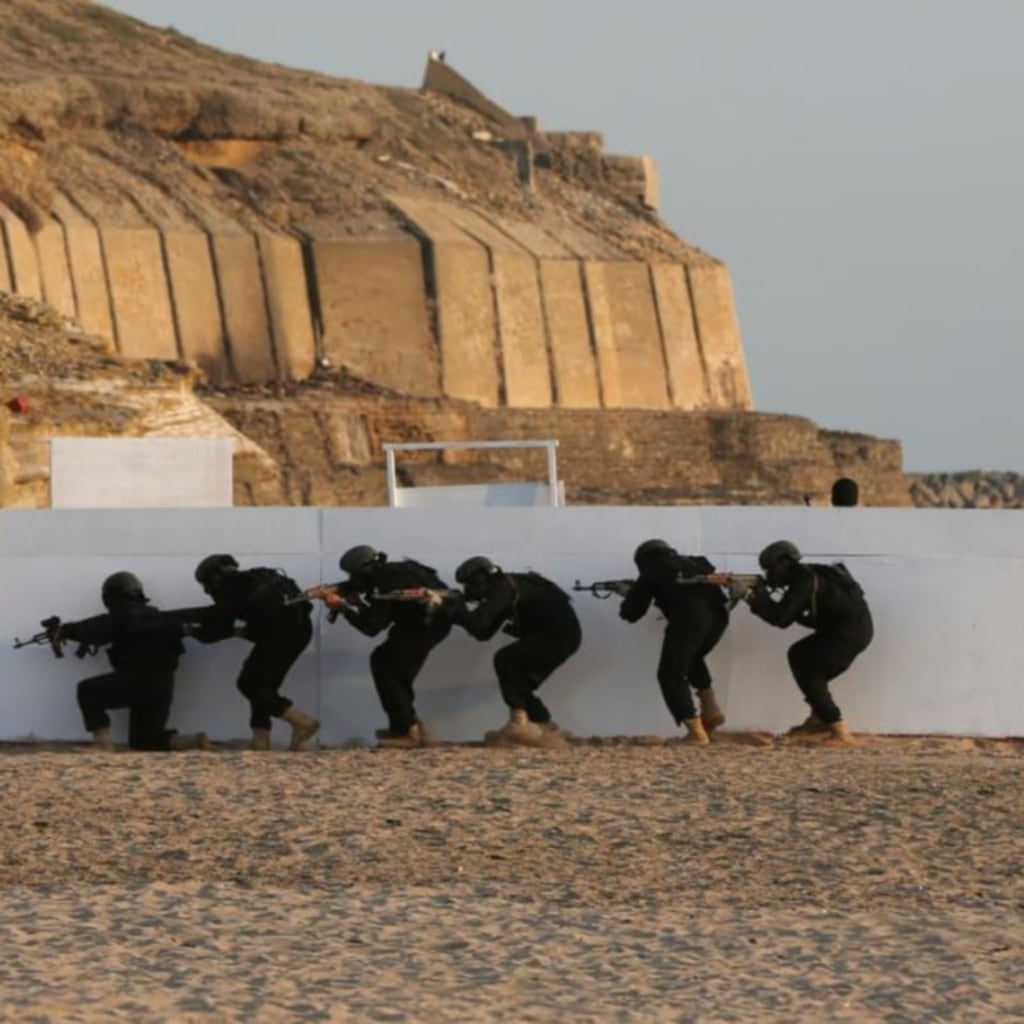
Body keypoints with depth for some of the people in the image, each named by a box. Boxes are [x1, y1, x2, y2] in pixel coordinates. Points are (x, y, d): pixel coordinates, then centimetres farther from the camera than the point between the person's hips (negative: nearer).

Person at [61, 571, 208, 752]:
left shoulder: (125, 617, -4)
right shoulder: (152, 616, 22)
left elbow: (95, 630, -7)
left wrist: (66, 630, 10)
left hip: (138, 682, -8)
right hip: (162, 687, 8)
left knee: (87, 691, 8)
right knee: (143, 741, 18)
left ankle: (104, 744, -5)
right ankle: (196, 741, -1)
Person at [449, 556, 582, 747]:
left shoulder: (503, 588, -13)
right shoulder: (505, 589, 17)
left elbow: (481, 624, -24)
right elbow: (484, 633, 19)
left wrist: (458, 610, -7)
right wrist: (462, 614, 6)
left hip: (559, 634, -10)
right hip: (560, 635, 10)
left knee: (505, 660, -14)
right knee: (519, 682, 12)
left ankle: (519, 723, -17)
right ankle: (544, 728, 15)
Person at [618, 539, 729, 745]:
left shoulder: (652, 573, 19)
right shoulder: (693, 562, 32)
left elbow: (631, 613, 20)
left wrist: (630, 598, 44)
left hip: (689, 619, -6)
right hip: (717, 615, 6)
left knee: (671, 675, 4)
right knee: (692, 658, 33)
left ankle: (696, 733, -8)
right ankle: (711, 710, 22)